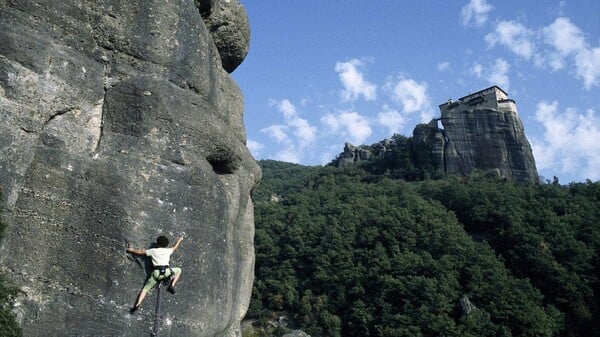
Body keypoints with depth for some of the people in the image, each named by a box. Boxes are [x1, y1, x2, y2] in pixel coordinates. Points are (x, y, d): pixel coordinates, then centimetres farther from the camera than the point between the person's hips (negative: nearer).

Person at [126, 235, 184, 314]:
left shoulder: (153, 251, 14)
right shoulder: (168, 250, 18)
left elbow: (140, 252, 21)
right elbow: (175, 247, 39)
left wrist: (131, 250, 39)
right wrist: (179, 240, 59)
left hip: (156, 272, 0)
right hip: (167, 271, 0)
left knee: (145, 289, 9)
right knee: (179, 270, 27)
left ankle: (137, 304, -9)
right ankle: (172, 286, 12)